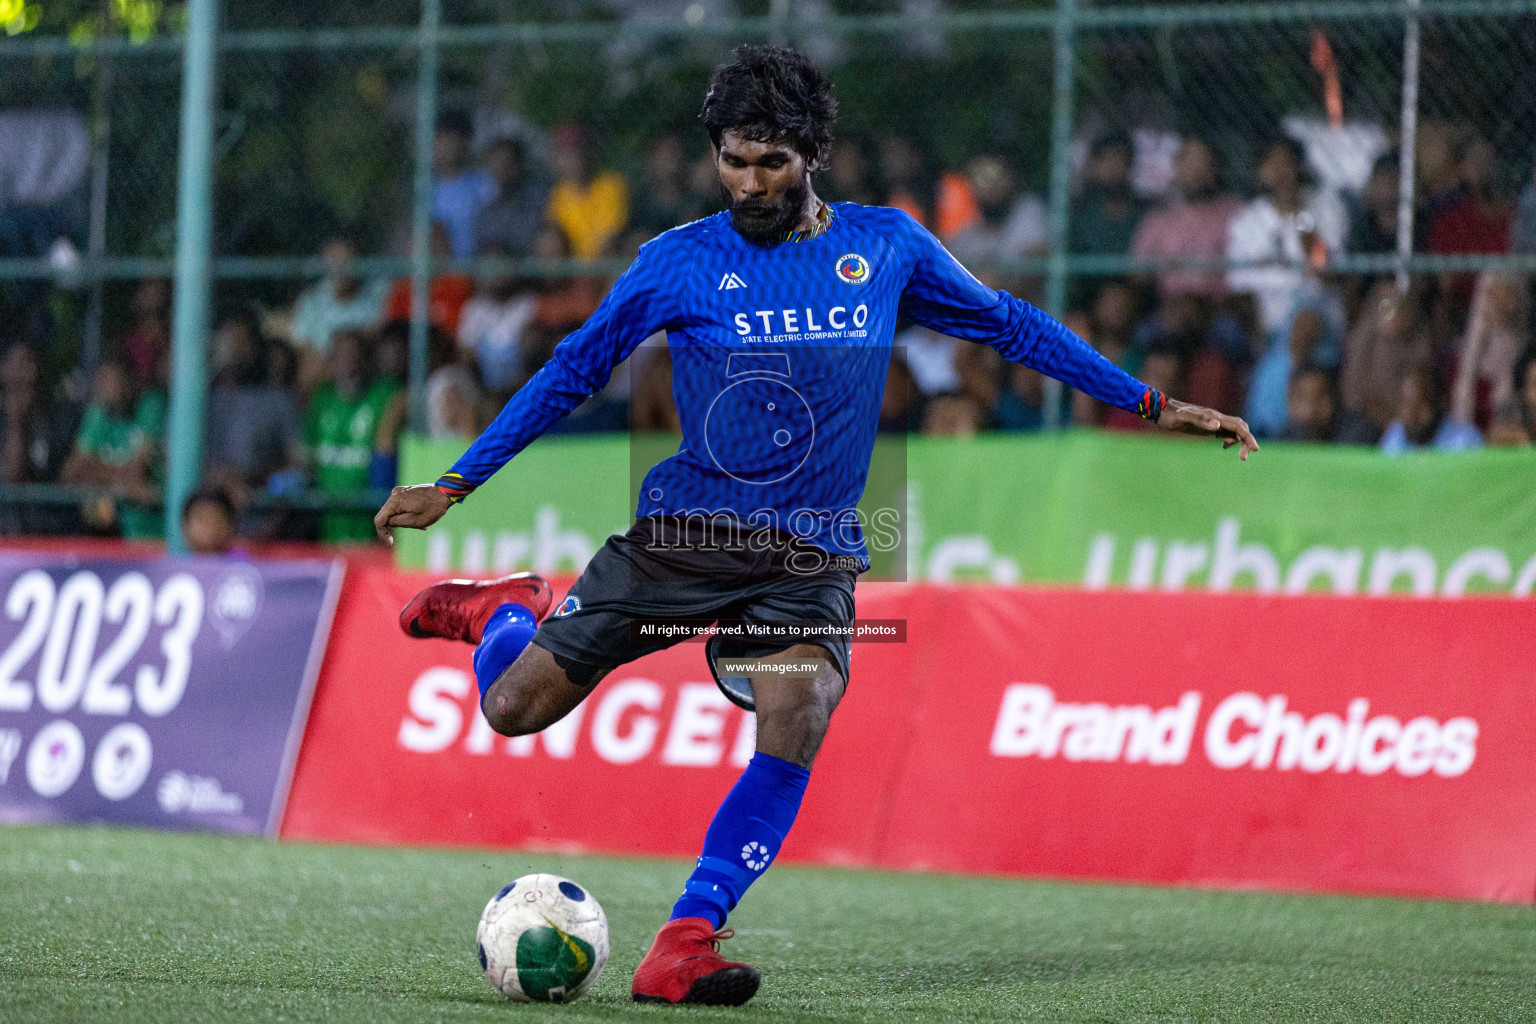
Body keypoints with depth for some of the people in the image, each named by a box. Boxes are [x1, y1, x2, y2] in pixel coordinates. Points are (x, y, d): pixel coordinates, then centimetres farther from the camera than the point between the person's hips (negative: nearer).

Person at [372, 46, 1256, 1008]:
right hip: (681, 532, 0)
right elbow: (573, 370, 7)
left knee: (799, 720, -28)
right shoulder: (679, 262, -1)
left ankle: (683, 947, -25)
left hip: (810, 558, 1)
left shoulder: (886, 245, 4)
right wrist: (452, 485, 5)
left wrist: (1154, 405, 15)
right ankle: (507, 612, 33)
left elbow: (1008, 325, 15)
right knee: (515, 709, -5)